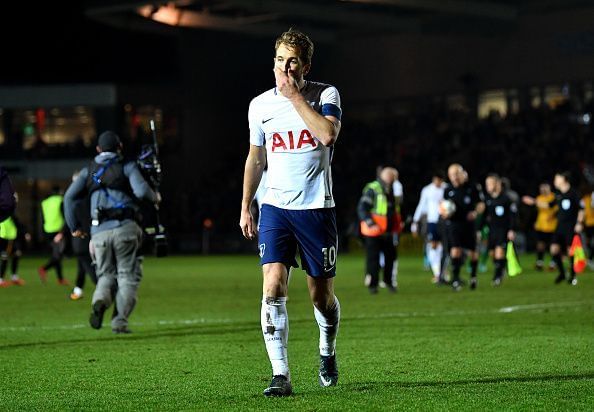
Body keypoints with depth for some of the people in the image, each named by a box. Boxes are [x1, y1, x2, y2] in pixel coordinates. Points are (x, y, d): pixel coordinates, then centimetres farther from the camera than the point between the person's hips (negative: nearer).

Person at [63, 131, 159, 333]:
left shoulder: (88, 171, 16)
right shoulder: (127, 167, 6)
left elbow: (69, 197, 9)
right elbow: (141, 190, -9)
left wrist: (74, 226, 15)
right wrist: (155, 197, 12)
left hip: (99, 232, 3)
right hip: (124, 227, -3)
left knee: (106, 274, 13)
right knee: (127, 275, 5)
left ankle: (100, 301, -19)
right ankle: (120, 321, -7)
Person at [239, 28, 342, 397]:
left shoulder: (326, 95, -4)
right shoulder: (260, 105, 5)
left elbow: (328, 135, -25)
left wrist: (294, 96, -20)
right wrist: (245, 207, 16)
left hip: (317, 208, -2)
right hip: (275, 207, 2)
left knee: (322, 295, 7)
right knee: (274, 286, -16)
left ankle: (328, 353, 38)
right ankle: (281, 375, -17)